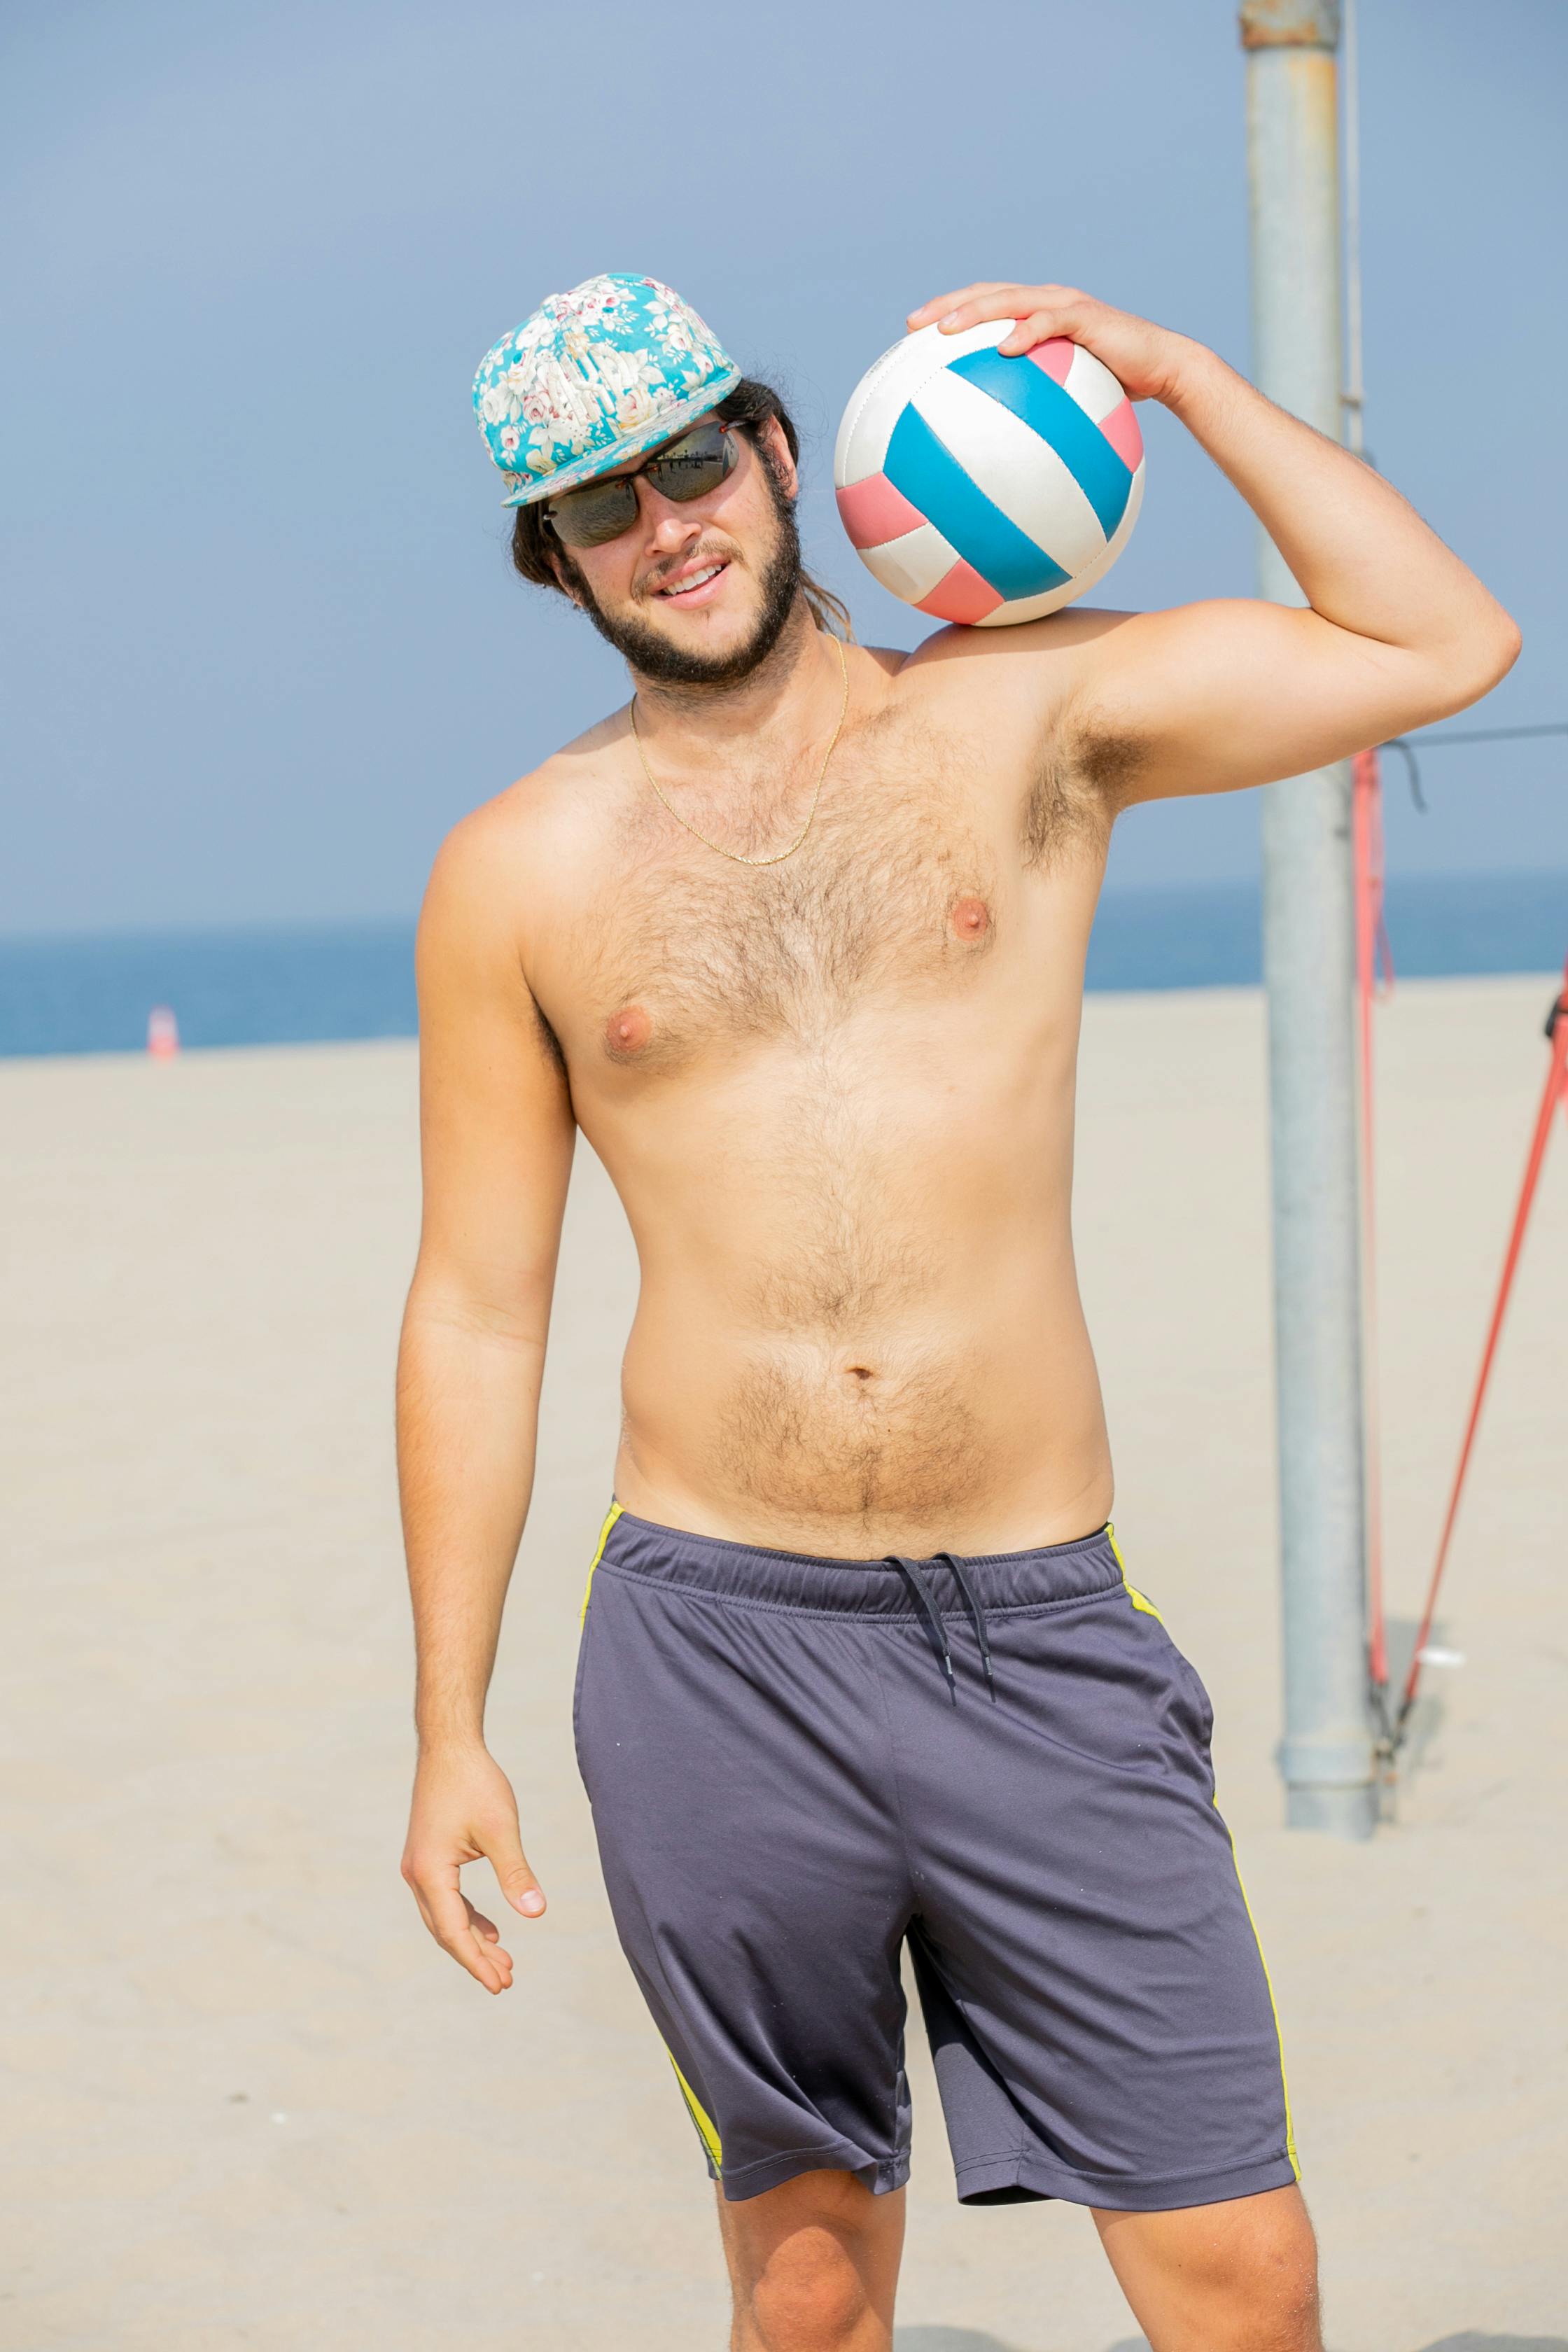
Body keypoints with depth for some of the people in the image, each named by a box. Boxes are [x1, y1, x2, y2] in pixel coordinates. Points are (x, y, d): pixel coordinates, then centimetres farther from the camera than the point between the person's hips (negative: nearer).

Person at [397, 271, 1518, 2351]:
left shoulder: (1024, 716, 7)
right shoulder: (521, 872, 7)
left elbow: (1442, 646, 0)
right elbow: (476, 1311, 8)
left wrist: (1175, 372, 3)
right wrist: (450, 1733, 5)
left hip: (1042, 1636, 0)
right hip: (716, 1649, 0)